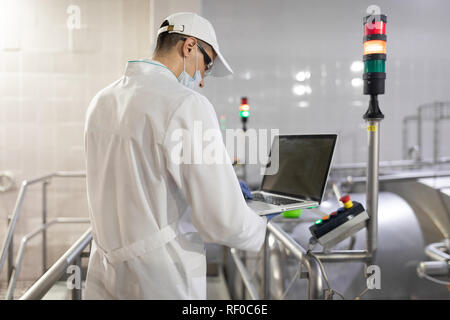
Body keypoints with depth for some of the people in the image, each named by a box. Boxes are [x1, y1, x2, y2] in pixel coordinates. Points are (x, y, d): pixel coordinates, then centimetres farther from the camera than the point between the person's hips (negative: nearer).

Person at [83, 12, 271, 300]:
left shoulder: (102, 101, 5)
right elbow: (224, 220, -21)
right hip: (163, 281, -6)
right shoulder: (187, 105, -19)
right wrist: (260, 228, 1)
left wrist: (222, 183, 22)